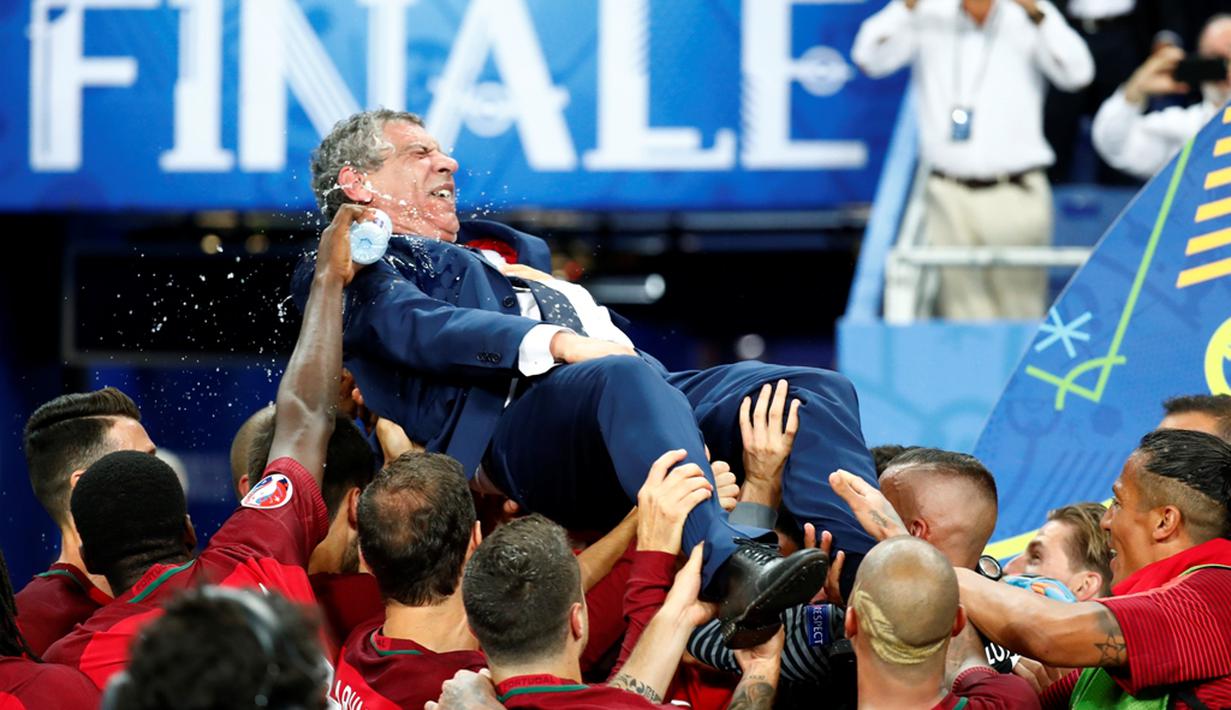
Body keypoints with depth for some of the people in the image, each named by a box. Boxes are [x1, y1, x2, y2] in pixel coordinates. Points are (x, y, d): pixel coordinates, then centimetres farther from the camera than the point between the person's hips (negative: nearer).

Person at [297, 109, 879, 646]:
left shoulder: (512, 250, 42)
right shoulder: (354, 269, 16)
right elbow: (417, 326, -5)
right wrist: (557, 343, -19)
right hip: (513, 421, -8)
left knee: (815, 391, -15)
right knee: (627, 377, -40)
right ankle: (733, 573, -59)